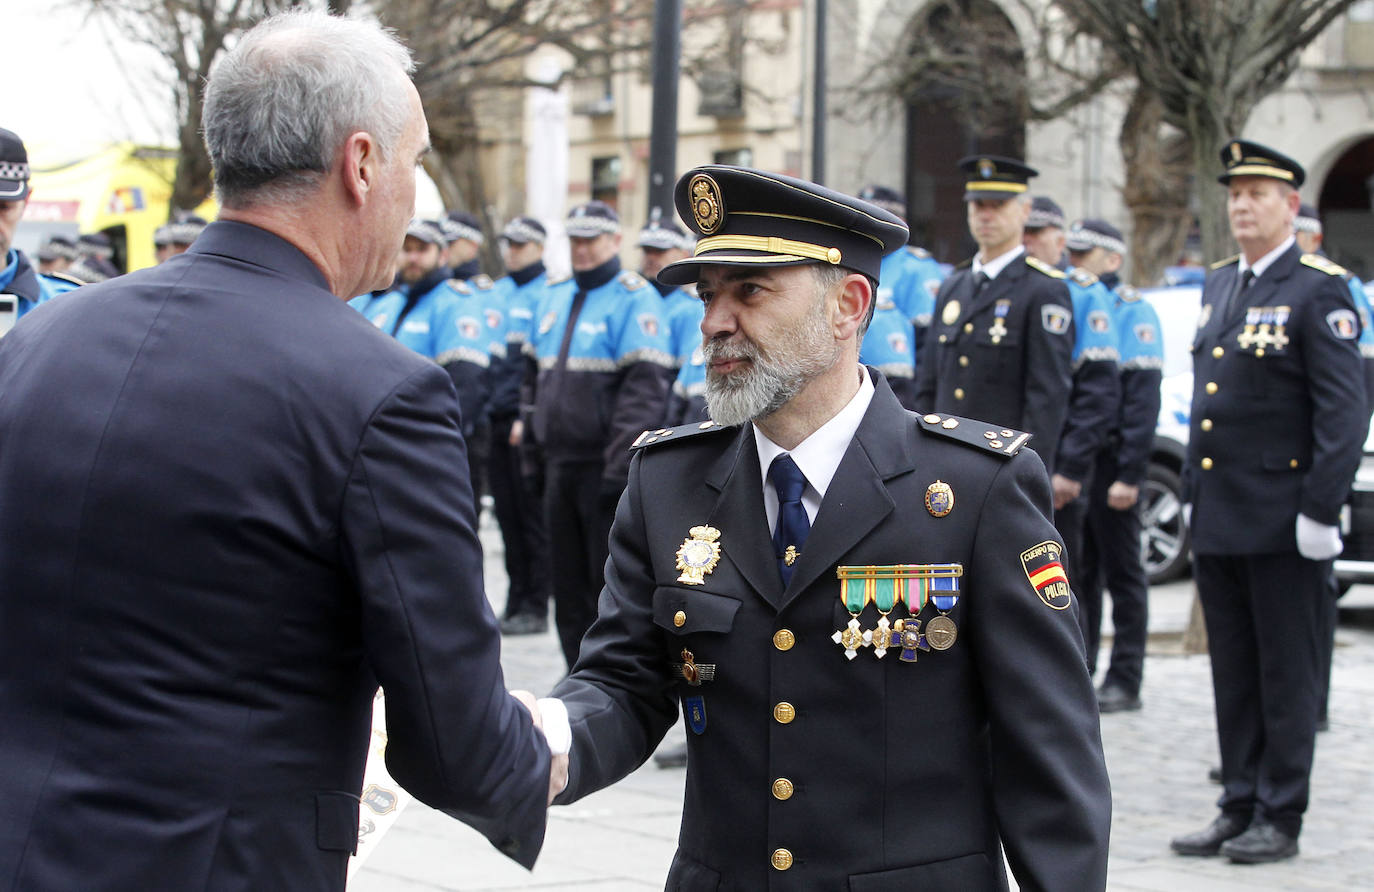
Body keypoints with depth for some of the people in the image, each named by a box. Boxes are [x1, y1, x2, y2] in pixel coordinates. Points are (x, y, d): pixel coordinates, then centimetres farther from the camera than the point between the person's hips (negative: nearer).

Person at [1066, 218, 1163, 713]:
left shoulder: (1133, 312, -6)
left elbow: (1143, 399, -12)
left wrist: (1130, 474, -18)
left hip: (1108, 460, -6)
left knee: (1122, 573, 2)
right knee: (1077, 571, 10)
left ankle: (1125, 681, 6)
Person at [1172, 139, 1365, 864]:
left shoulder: (1317, 290, -9)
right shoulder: (1219, 285, 14)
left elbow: (1344, 410, -13)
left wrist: (1321, 509, -18)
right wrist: (1192, 491, 17)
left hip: (1281, 523, -7)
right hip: (1218, 518, 7)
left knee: (1286, 673, 2)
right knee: (1233, 670, 12)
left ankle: (1281, 818, 9)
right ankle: (1239, 806, 20)